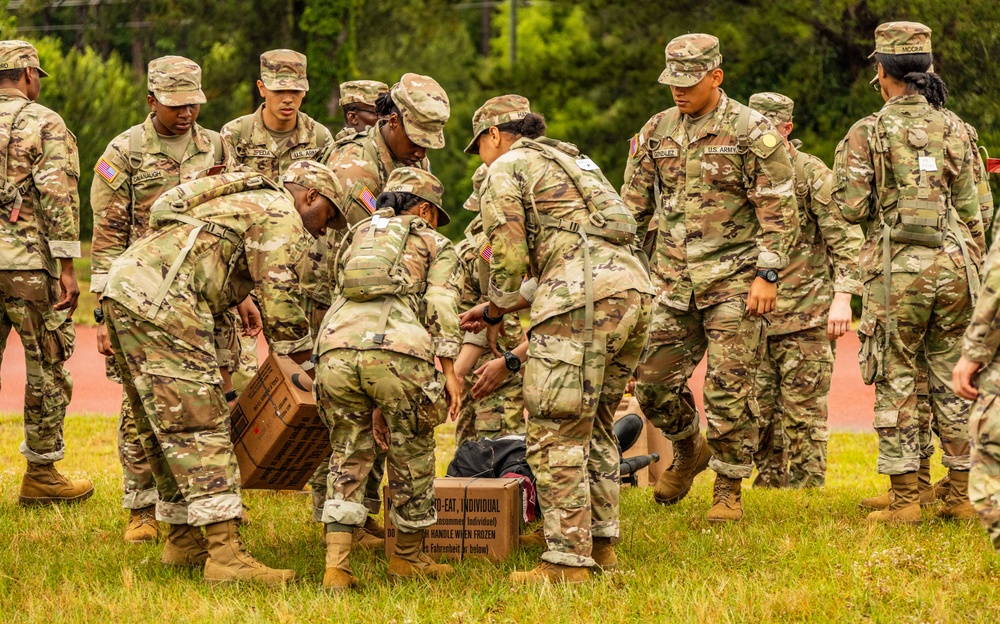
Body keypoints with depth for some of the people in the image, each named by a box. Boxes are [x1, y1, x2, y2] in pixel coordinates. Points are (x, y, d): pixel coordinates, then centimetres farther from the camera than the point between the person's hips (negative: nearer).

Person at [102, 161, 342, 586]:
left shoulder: (242, 204, 32)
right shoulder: (282, 219, 2)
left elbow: (212, 303, 34)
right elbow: (279, 303, -5)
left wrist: (223, 380, 31)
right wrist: (307, 372, 6)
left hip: (123, 289, 10)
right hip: (160, 301, -10)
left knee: (168, 428, 17)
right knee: (198, 427, -12)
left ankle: (183, 540, 24)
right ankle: (226, 555, -17)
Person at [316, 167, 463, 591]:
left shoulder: (358, 238, 37)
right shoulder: (435, 245, 24)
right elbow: (440, 304, 4)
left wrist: (375, 405, 40)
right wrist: (448, 368, -2)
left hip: (337, 349, 4)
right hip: (400, 351, -4)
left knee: (349, 456, 19)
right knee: (412, 455, 18)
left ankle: (336, 565, 5)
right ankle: (407, 558, 34)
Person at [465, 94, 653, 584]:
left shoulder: (506, 169, 7)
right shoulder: (572, 162, 33)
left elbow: (509, 258, -2)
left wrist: (495, 312, 17)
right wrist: (498, 308, 37)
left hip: (584, 297, -9)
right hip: (634, 286, 9)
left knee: (556, 435, -5)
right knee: (594, 424, 20)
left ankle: (567, 561, -8)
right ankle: (600, 544, 22)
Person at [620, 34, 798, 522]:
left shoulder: (752, 133, -6)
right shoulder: (656, 132, 9)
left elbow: (779, 209, -7)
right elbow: (634, 207, 16)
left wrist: (767, 275, -13)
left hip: (733, 280, -5)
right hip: (673, 281, 5)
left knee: (729, 389, -6)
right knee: (653, 383, 5)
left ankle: (729, 488, 6)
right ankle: (688, 452, 32)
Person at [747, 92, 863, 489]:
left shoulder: (812, 174, -5)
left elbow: (846, 238, -8)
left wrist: (842, 298, -17)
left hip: (806, 317, -6)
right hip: (755, 318, 6)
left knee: (804, 413, -4)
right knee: (760, 412, 8)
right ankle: (768, 488, 18)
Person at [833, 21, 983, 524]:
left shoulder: (867, 134, -4)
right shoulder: (954, 130, 6)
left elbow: (851, 208, -9)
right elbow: (972, 210, 8)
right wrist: (973, 268, 18)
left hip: (897, 269, -3)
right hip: (953, 264, 3)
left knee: (896, 381, 3)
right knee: (952, 381, 9)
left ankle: (905, 498, 0)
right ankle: (961, 495, 11)